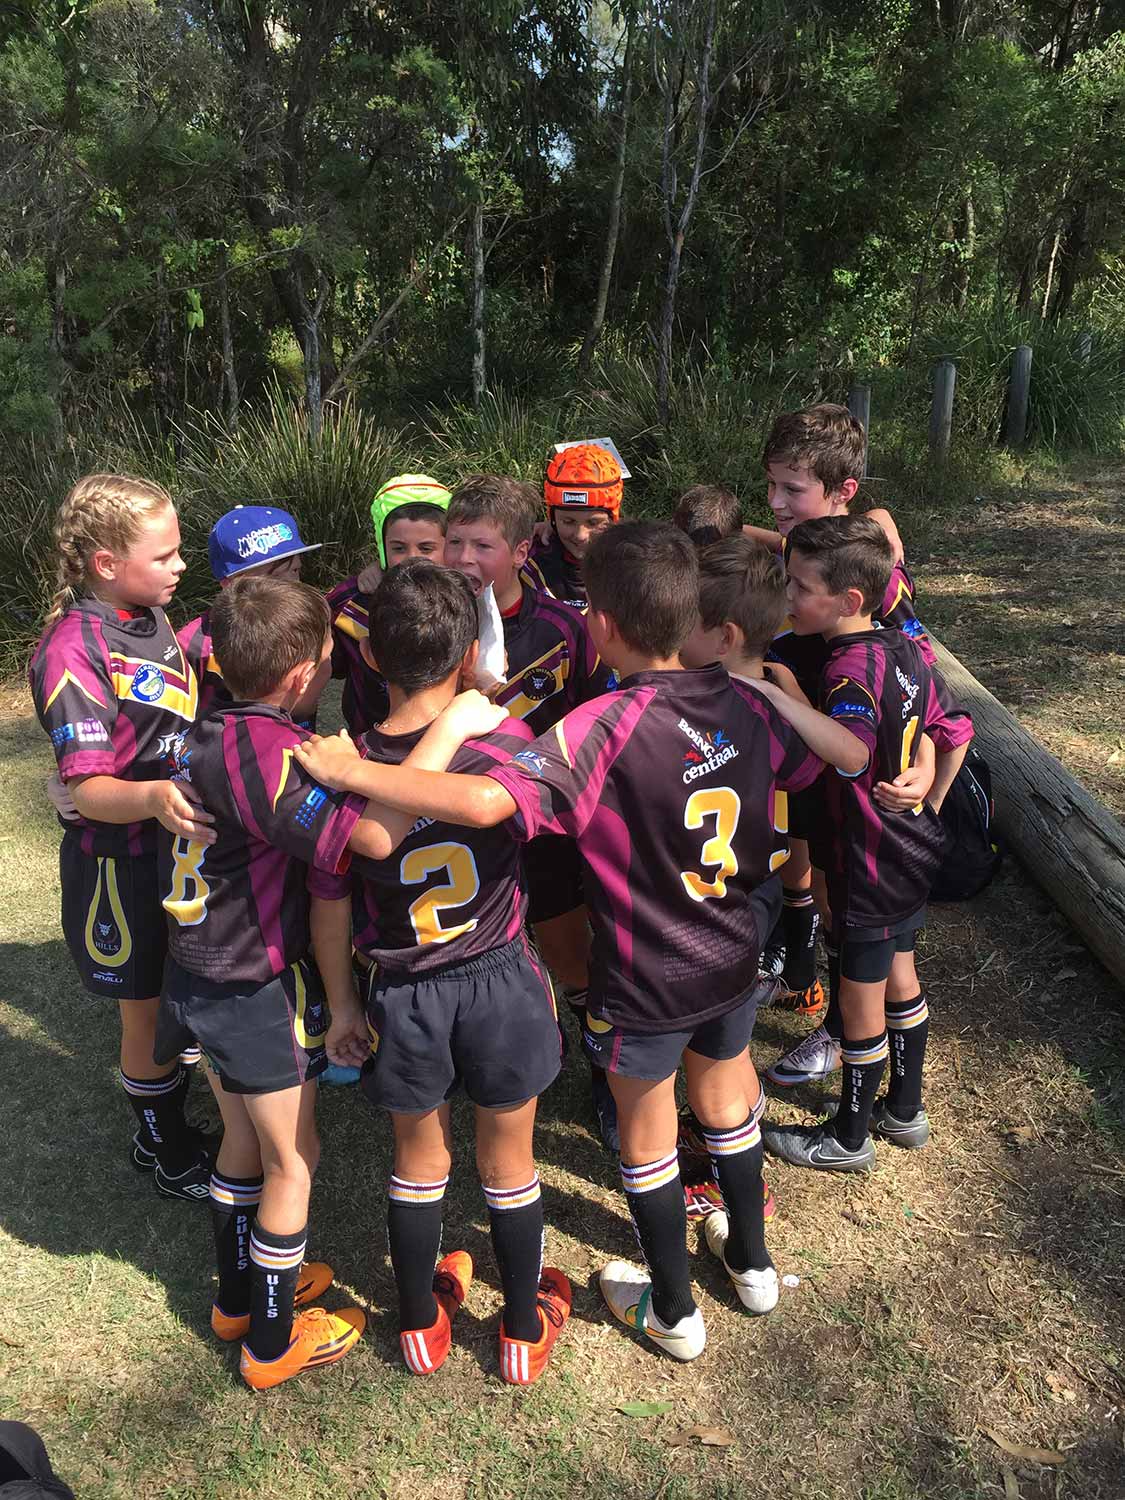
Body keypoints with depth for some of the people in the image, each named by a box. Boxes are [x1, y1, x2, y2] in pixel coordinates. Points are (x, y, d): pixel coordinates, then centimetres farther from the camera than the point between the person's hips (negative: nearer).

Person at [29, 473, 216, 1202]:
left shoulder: (155, 619, 2)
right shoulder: (74, 651, -23)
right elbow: (88, 788, -27)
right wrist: (152, 799, -44)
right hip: (122, 862, -8)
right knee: (150, 1011, 12)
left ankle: (176, 1120, 46)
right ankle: (164, 1147, 35)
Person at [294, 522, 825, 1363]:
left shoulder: (603, 729, -30)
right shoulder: (746, 703, -11)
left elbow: (487, 800, -45)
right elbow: (808, 767, 9)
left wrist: (352, 771, -35)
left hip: (646, 978, -5)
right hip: (737, 955, 6)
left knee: (647, 1135, 19)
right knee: (727, 1101, 29)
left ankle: (673, 1310, 39)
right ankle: (752, 1261, 50)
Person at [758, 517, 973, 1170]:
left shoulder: (851, 668, -28)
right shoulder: (905, 647, -1)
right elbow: (955, 733, 9)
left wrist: (766, 687, -42)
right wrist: (928, 809, 16)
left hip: (869, 867, -9)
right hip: (914, 849, 9)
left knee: (861, 1004, 9)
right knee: (900, 976, 24)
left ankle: (849, 1139, 30)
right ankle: (905, 1110, 43)